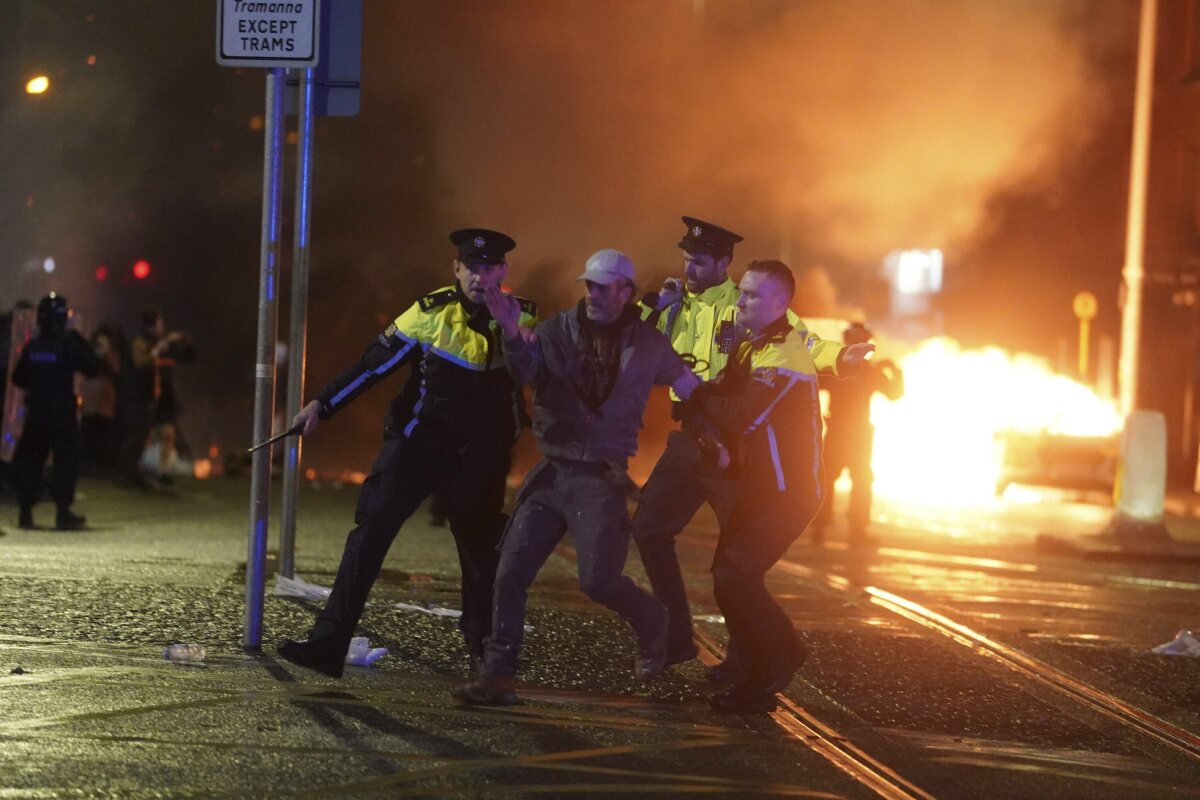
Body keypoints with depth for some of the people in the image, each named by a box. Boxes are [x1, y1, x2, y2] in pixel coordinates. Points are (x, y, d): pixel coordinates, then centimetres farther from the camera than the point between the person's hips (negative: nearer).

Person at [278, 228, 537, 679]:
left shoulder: (522, 319, -1)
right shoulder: (432, 312, -4)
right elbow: (375, 362, 0)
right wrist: (322, 405, -2)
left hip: (481, 456, 1)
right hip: (419, 439, -1)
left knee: (482, 547, 11)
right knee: (372, 528, -14)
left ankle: (481, 645, 35)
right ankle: (329, 643, -18)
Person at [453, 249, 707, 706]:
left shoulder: (648, 345, 3)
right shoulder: (559, 330, 3)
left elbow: (692, 389, 14)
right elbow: (527, 371, -13)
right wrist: (512, 334, -32)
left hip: (601, 479, -2)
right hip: (551, 474, 2)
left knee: (598, 580, -12)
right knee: (511, 573, -6)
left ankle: (652, 623, 20)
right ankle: (497, 676, 0)